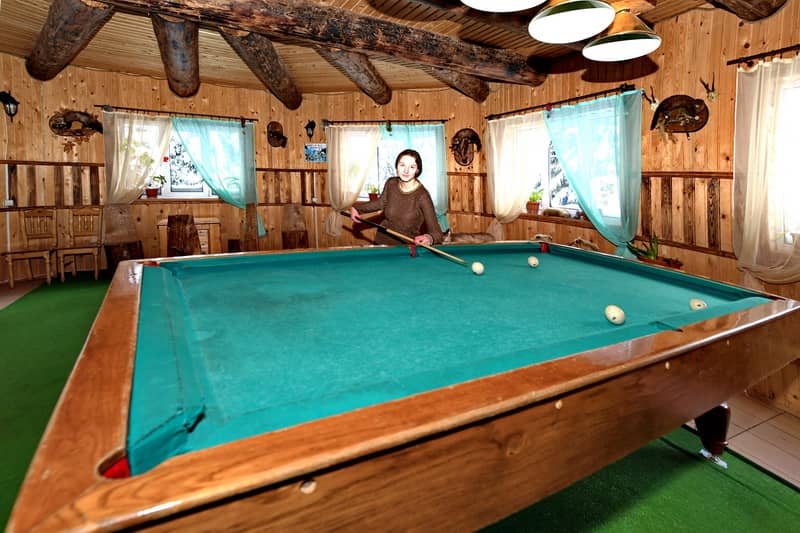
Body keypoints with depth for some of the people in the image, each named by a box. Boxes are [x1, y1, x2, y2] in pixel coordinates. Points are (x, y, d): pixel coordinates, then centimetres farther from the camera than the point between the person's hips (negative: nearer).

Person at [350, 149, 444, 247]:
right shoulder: (391, 183, -5)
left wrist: (429, 238, -44)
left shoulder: (422, 196, -20)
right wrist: (356, 208, 6)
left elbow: (436, 232, -22)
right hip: (381, 242, 4)